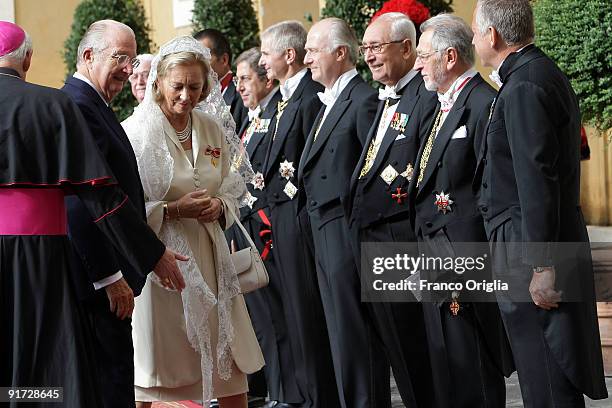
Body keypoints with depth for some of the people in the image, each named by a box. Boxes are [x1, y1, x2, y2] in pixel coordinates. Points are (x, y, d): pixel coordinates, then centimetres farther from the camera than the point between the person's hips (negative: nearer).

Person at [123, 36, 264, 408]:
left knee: (232, 369, 6)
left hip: (209, 258, 5)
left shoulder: (213, 129, 8)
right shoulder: (136, 132, -9)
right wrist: (172, 210, -19)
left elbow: (232, 190, 18)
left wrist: (220, 206, -4)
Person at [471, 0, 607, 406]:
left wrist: (541, 266, -22)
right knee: (545, 371, 15)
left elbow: (537, 181, -22)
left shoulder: (525, 86, -17)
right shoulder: (546, 74, 16)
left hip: (534, 243, -10)